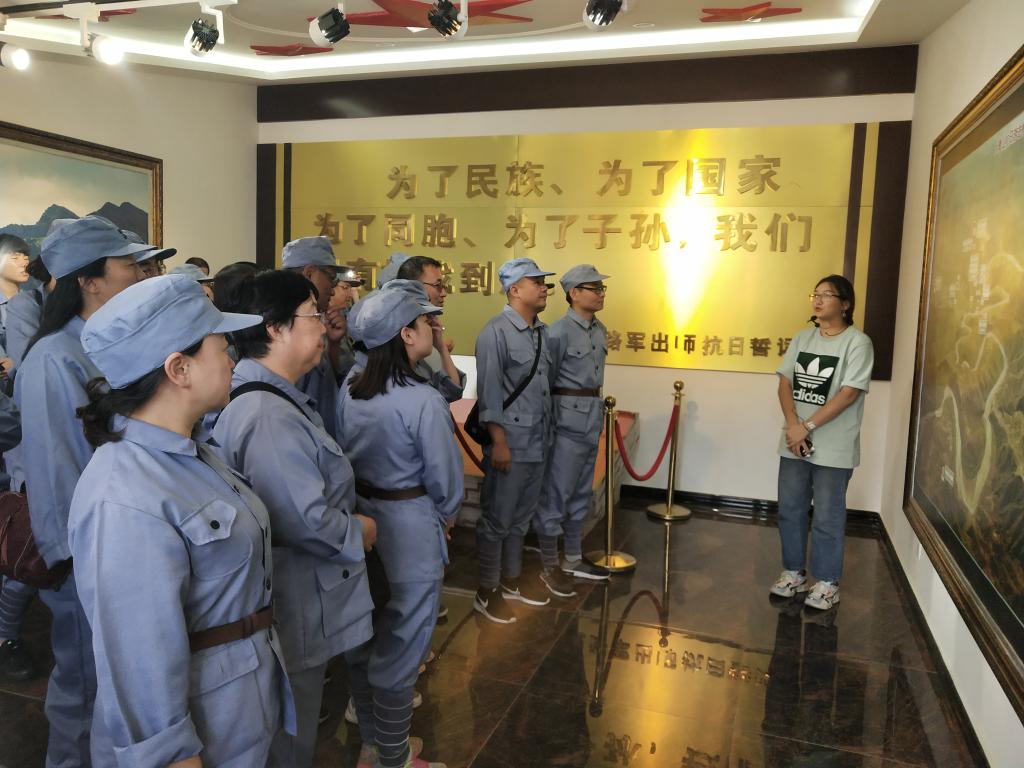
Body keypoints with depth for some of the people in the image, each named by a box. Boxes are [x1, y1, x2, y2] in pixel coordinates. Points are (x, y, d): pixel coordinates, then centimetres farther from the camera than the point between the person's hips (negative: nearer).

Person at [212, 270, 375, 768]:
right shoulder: (269, 416, -29)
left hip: (295, 596, 10)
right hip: (296, 607, -10)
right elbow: (309, 521, -32)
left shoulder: (270, 396, 6)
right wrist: (360, 531, -15)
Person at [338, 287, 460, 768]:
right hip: (410, 527, -7)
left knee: (363, 635, 21)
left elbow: (345, 452, 5)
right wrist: (445, 517, 4)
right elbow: (444, 477, -16)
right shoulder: (423, 401, -22)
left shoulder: (350, 390, -1)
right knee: (399, 645, 8)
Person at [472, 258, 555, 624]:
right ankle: (486, 592, 19)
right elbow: (489, 392, -16)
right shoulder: (495, 332, -14)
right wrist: (499, 442, -17)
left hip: (537, 441, 8)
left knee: (522, 516, 19)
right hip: (510, 441, -8)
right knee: (497, 518, 5)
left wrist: (545, 434, 14)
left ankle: (511, 581, 34)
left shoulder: (542, 332, 9)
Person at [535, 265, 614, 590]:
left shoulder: (599, 330, 10)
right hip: (567, 419, -8)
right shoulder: (560, 331, -14)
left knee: (581, 493, 16)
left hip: (592, 419, 8)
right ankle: (549, 568, 12)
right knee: (556, 493, 0)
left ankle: (573, 560, 28)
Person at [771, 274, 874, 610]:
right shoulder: (802, 338, 8)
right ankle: (794, 572, 28)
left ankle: (828, 583, 18)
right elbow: (785, 382, 4)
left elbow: (849, 393, -16)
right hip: (794, 443, 6)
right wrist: (793, 425, -12)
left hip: (833, 447, -5)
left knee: (828, 517, 3)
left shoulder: (857, 342, -9)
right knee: (790, 510, 12)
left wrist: (809, 427, -18)